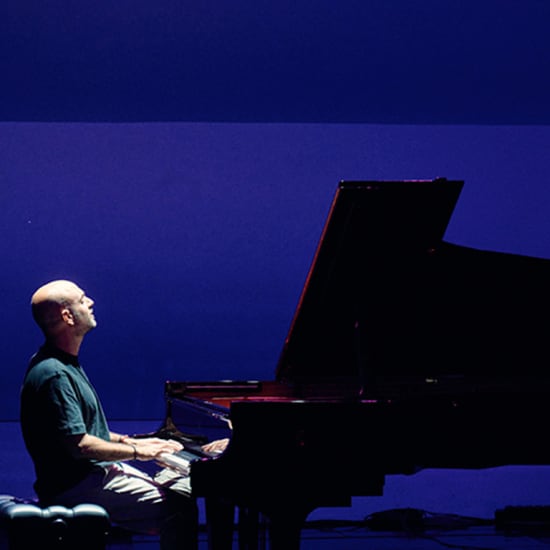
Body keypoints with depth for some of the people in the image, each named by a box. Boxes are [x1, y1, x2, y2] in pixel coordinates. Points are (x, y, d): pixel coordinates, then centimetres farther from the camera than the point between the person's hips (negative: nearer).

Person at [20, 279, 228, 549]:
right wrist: (136, 451, -15)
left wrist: (127, 441, 11)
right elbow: (78, 444, -25)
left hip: (95, 470, 11)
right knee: (178, 507, -17)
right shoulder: (53, 375, -22)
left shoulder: (65, 364, 13)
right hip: (75, 485, -11)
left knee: (182, 486, 12)